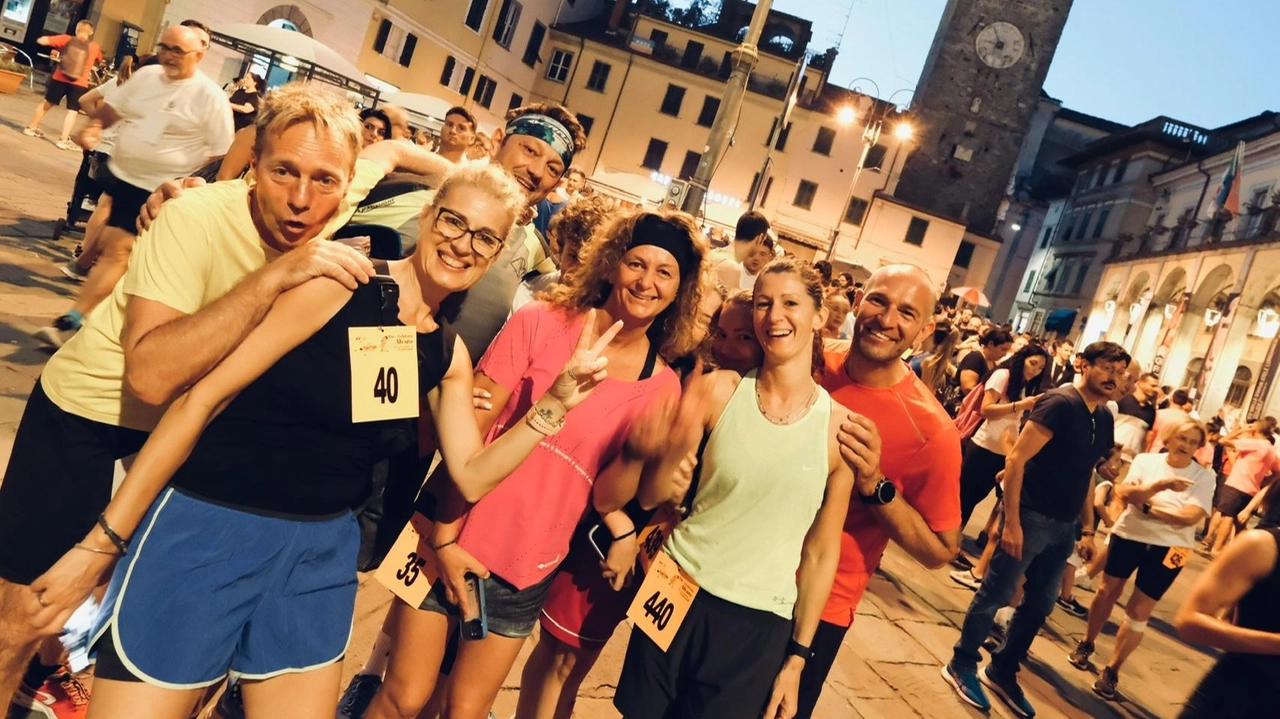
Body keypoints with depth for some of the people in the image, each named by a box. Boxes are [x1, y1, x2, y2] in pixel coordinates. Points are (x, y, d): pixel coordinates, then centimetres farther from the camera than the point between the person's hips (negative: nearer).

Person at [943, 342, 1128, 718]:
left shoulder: (1104, 418, 10)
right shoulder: (1060, 403, -15)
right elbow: (1016, 460, -20)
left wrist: (1087, 529, 17)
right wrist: (1011, 522, -22)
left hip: (1064, 527, 8)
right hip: (1031, 517, -8)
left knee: (1040, 604, 15)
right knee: (995, 595, 2)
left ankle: (1002, 671, 31)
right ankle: (961, 666, 18)